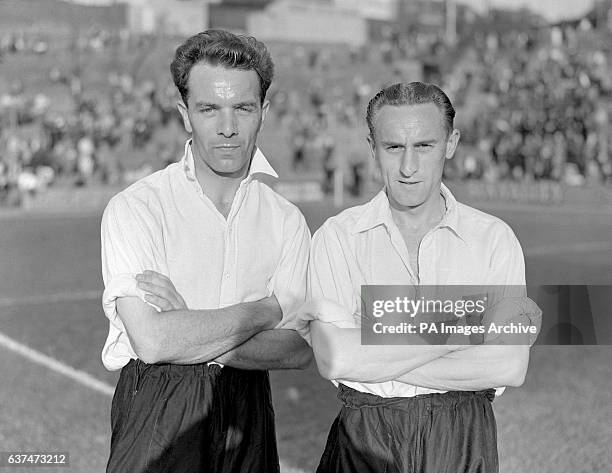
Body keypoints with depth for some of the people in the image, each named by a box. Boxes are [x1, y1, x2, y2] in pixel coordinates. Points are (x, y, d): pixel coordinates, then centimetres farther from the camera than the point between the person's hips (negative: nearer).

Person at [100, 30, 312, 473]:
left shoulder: (287, 220, 0)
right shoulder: (134, 208, -11)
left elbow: (300, 349, -7)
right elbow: (151, 340, -21)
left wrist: (192, 332, -19)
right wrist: (266, 310, -12)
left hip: (249, 413, 3)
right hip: (157, 416, -3)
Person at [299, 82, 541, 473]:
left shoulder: (494, 238, -3)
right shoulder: (338, 237, -5)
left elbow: (510, 368, -13)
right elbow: (335, 360, -18)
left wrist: (368, 357, -17)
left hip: (463, 441, 1)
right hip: (366, 440, 0)